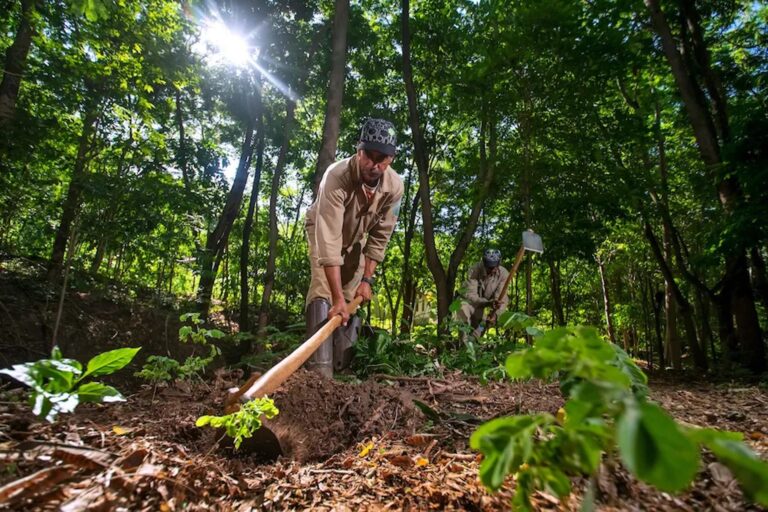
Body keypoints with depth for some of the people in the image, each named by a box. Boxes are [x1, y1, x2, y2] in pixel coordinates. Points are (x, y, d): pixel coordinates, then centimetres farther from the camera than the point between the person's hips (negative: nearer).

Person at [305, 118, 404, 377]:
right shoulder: (337, 176, -40)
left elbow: (380, 235, -14)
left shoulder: (394, 185, -26)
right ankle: (320, 370, -16)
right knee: (323, 293, -21)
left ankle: (342, 369, 13)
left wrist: (367, 279, -16)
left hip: (356, 238, 4)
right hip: (325, 231, -4)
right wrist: (337, 297, -47)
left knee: (354, 298, 2)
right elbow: (329, 240, -44)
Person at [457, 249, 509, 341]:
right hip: (472, 303, -2)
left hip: (487, 309, 2)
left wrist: (495, 313, -42)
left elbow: (501, 298, -23)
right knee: (463, 307, -33)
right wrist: (488, 303, -45)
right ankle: (465, 342, -26)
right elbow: (470, 295, -30)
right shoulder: (474, 271, -25)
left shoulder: (504, 274, -20)